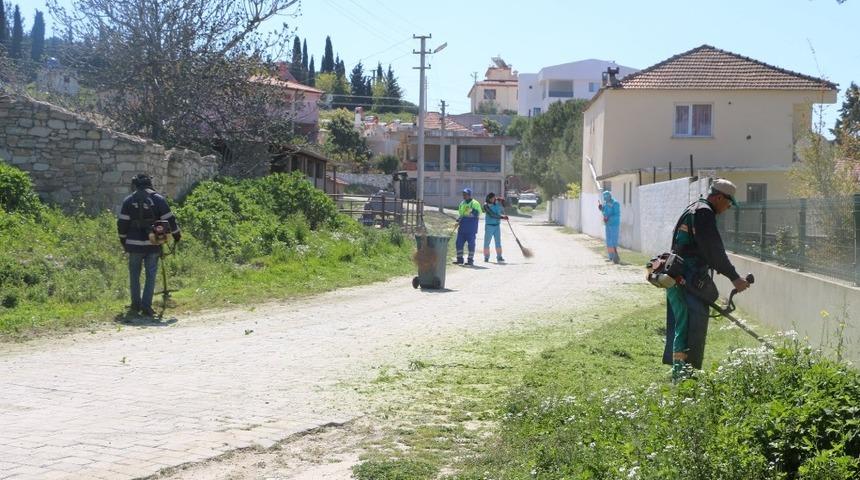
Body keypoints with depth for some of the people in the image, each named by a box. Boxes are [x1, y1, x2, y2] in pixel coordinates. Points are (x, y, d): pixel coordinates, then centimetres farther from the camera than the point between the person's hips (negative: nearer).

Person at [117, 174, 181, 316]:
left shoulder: (128, 201, 1)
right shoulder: (158, 199, -1)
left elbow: (122, 223, 2)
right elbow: (169, 219, -1)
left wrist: (123, 240, 15)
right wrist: (177, 234, 13)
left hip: (134, 245, 0)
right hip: (153, 245, 0)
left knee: (134, 275, 13)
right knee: (150, 276, 5)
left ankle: (136, 305, 14)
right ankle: (146, 307, 1)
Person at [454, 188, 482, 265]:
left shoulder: (475, 203, -4)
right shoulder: (462, 203, 16)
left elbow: (478, 213, -11)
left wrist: (471, 211, -23)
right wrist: (458, 219, 7)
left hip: (471, 228, -6)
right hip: (462, 227, 6)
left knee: (471, 243, -2)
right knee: (459, 242, 4)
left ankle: (470, 260, 5)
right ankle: (459, 259, 11)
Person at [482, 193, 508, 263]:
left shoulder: (498, 203, 6)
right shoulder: (486, 205, -10)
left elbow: (502, 212, 16)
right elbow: (492, 215, -19)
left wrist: (502, 203, 4)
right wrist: (502, 217, -23)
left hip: (497, 225, 4)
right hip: (489, 225, -4)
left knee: (498, 242, 1)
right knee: (487, 242, 1)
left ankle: (499, 257, 2)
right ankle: (486, 257, 8)